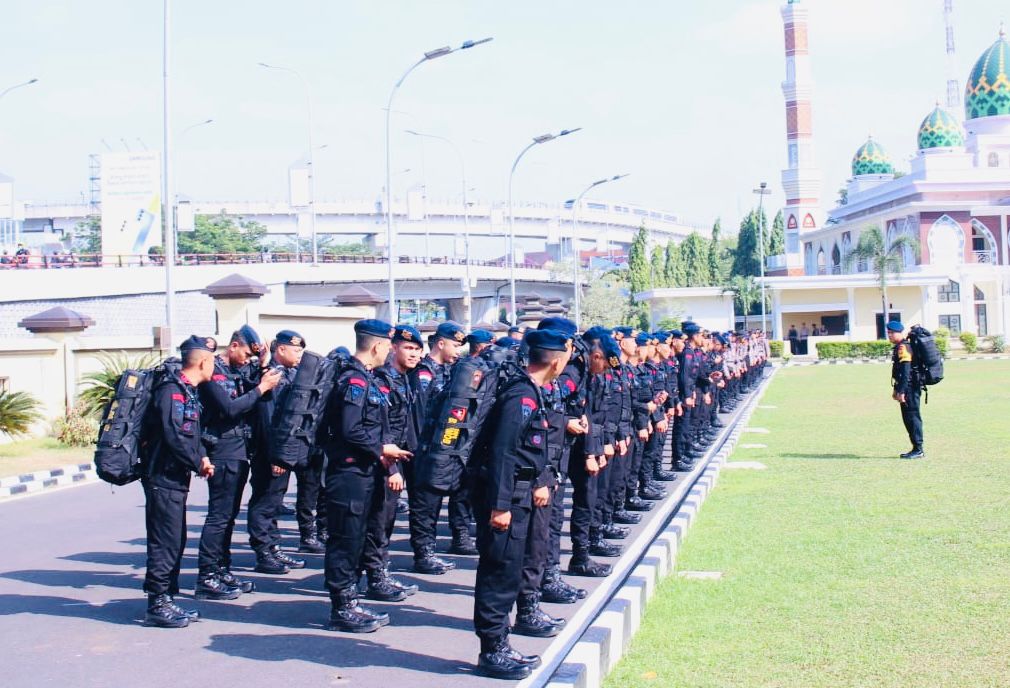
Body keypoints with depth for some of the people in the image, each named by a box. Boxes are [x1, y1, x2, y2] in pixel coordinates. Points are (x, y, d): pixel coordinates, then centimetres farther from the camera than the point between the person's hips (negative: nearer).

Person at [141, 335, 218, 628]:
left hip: (176, 480, 10)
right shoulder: (172, 390, -16)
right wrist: (198, 463, -12)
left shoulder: (188, 391, 15)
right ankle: (157, 605, 1)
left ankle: (166, 600, 22)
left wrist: (201, 457, 5)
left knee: (175, 542, 14)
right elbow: (174, 436, -23)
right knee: (165, 543, -5)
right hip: (164, 479, -10)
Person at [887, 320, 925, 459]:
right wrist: (896, 389, 28)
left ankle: (918, 450, -3)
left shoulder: (903, 347, -15)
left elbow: (905, 371, -22)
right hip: (909, 389, 10)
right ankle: (916, 449, 20)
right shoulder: (899, 347, 17)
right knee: (908, 418, 14)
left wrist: (901, 391, -24)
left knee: (912, 418, -7)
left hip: (910, 389, -10)